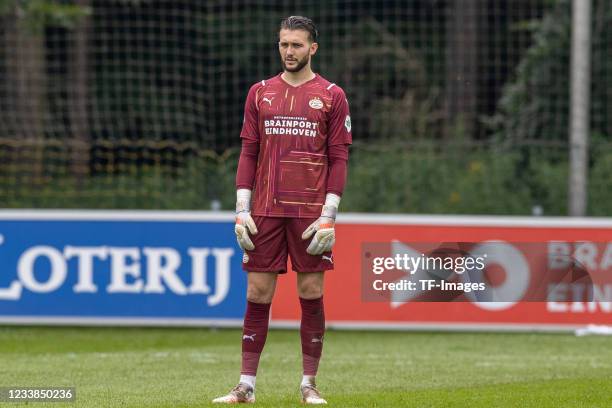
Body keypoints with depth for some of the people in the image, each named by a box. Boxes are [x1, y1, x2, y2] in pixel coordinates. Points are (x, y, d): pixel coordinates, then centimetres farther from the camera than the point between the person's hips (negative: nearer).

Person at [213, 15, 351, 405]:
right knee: (258, 294, 0)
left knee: (312, 294, 0)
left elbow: (339, 158, -1)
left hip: (311, 211, -2)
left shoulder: (331, 96, 2)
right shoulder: (260, 93, 10)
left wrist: (328, 216, -8)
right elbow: (249, 154, 10)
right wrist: (242, 210, 1)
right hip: (265, 211, 2)